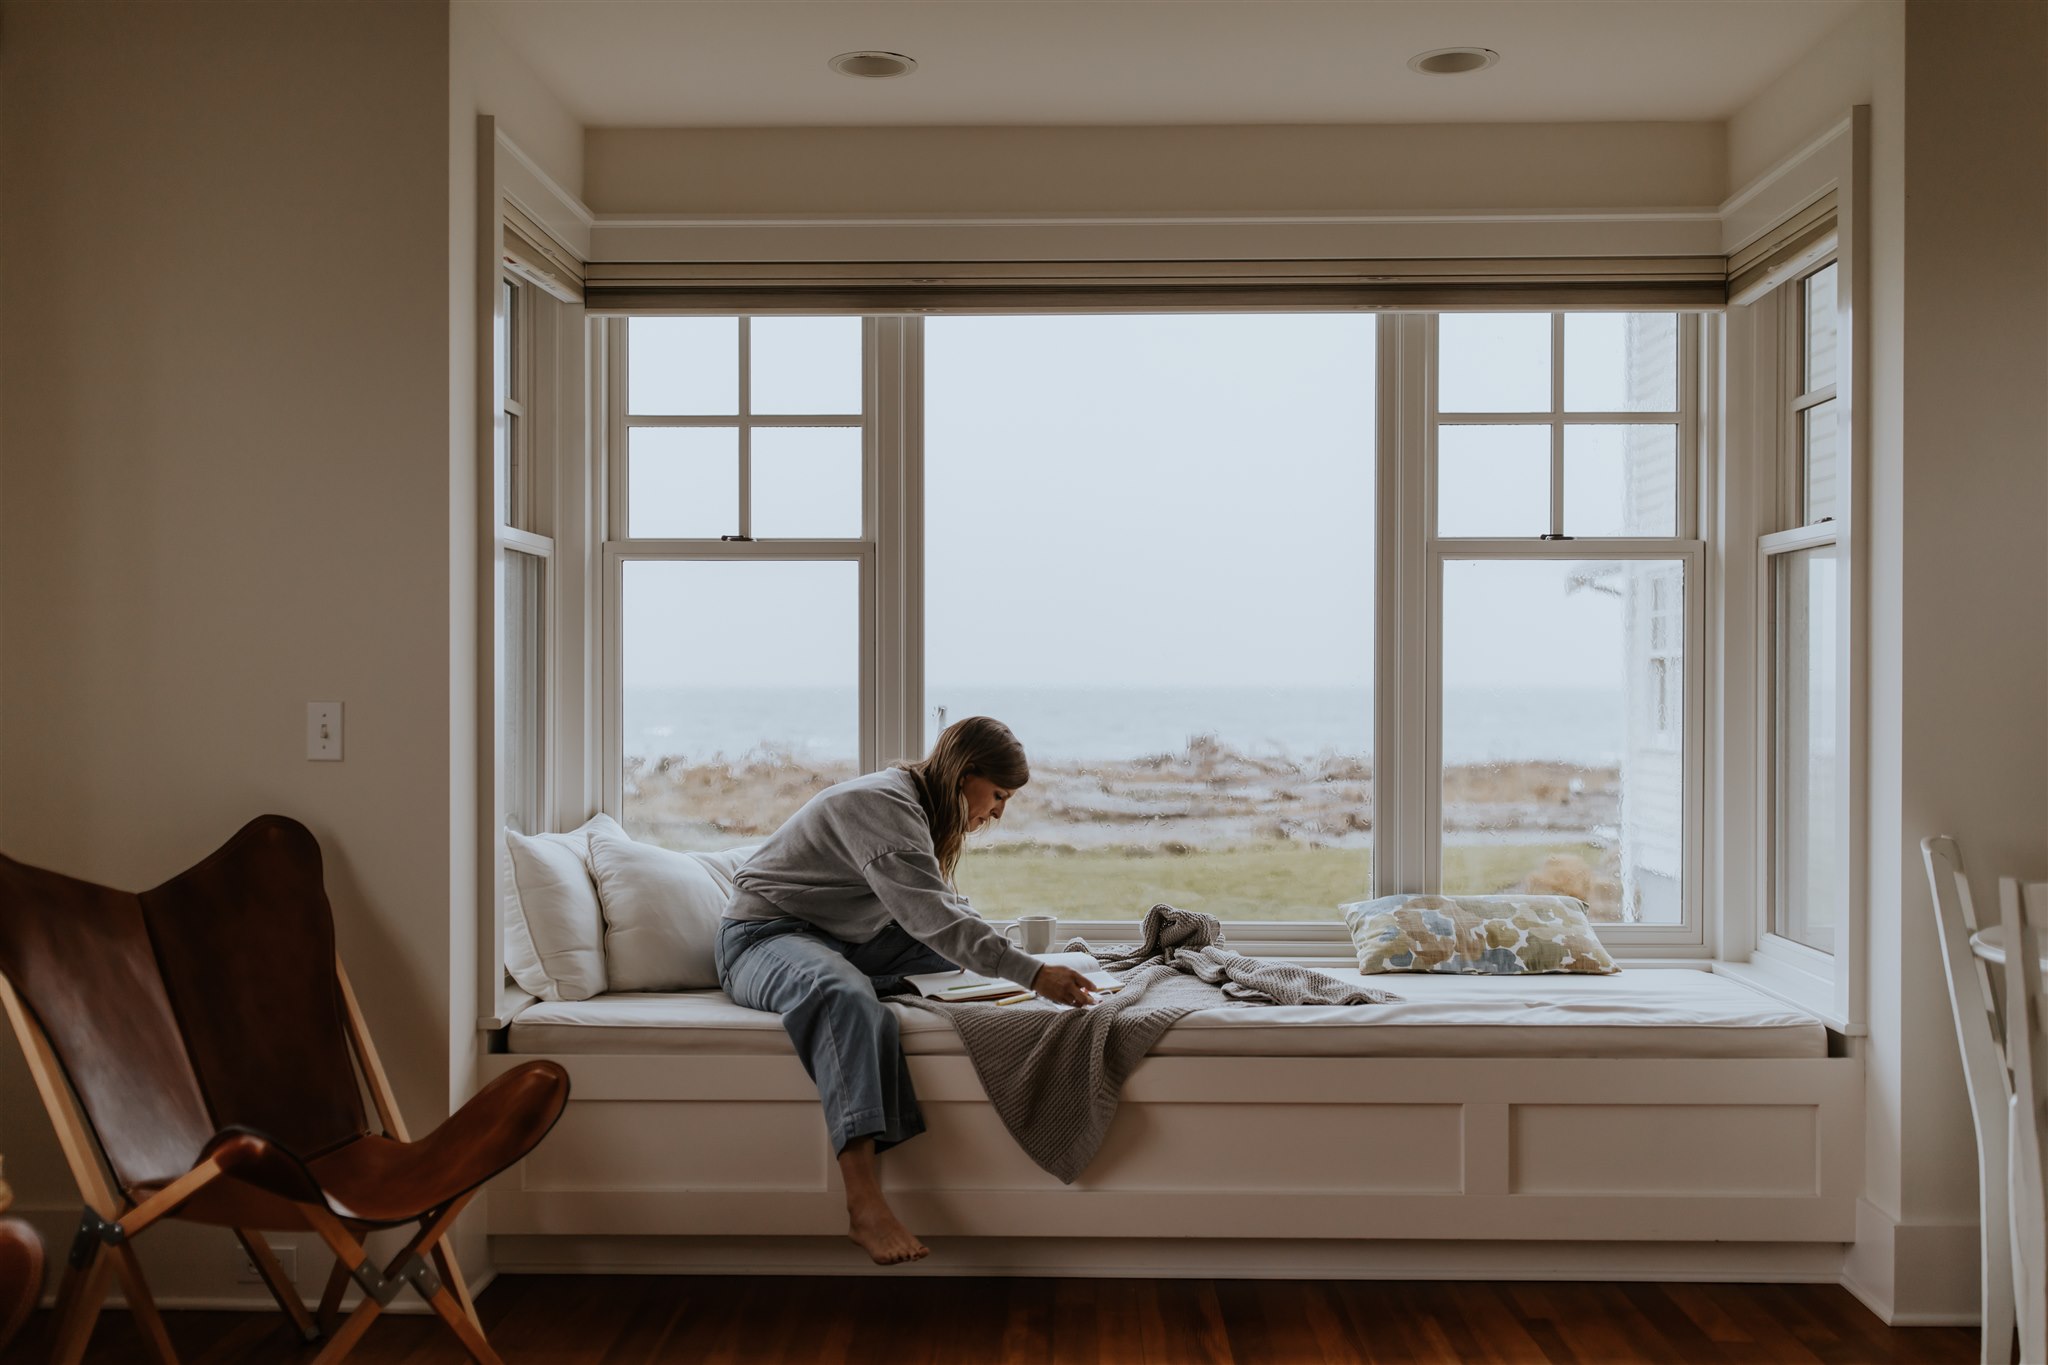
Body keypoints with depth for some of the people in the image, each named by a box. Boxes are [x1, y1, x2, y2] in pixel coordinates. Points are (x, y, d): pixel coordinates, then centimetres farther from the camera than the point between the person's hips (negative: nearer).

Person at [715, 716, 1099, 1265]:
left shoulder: (921, 809, 11)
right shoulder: (880, 803, -22)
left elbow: (949, 909, 17)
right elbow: (931, 916, -32)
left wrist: (1019, 954, 0)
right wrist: (1030, 972, -35)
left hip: (841, 941, 11)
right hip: (765, 935, -11)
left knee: (962, 951, 2)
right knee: (844, 994, -41)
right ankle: (864, 1207, -50)